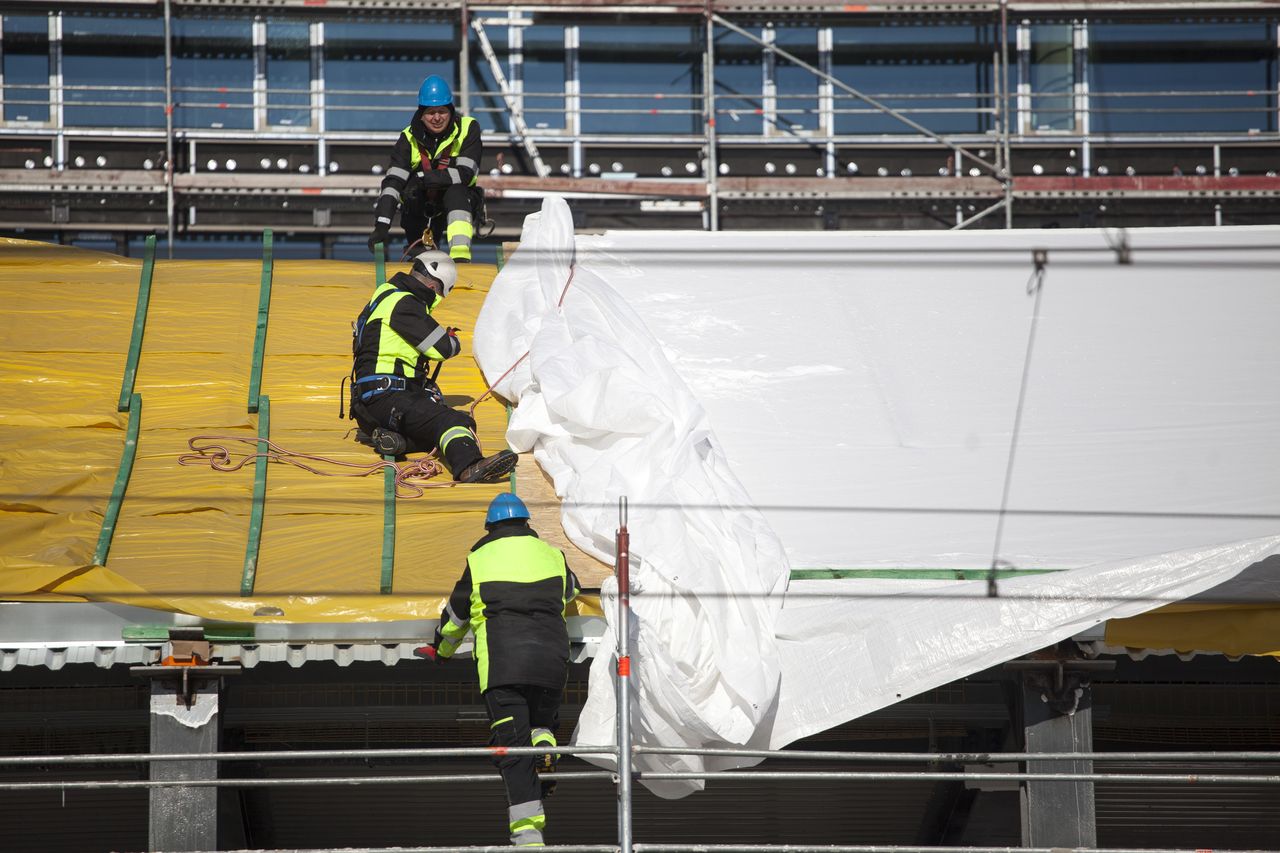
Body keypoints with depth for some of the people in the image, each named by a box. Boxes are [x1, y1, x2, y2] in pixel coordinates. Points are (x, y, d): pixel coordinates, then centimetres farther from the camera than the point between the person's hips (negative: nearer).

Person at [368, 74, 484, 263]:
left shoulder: (468, 129, -12)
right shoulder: (409, 138, -9)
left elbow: (465, 174, -22)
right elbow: (393, 182, -17)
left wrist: (426, 177, -33)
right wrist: (381, 225, -29)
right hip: (421, 205, 3)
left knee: (457, 192, -34)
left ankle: (461, 258, -44)